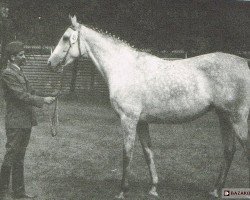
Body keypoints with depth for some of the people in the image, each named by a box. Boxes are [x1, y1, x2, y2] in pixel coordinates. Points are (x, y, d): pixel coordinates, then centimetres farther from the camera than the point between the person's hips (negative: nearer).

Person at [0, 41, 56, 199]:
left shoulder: (20, 73, 15)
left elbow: (31, 92, 18)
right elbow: (22, 96, -20)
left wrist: (47, 96, 5)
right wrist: (43, 100, -17)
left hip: (26, 122, 9)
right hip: (16, 122, -9)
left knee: (19, 159, 15)